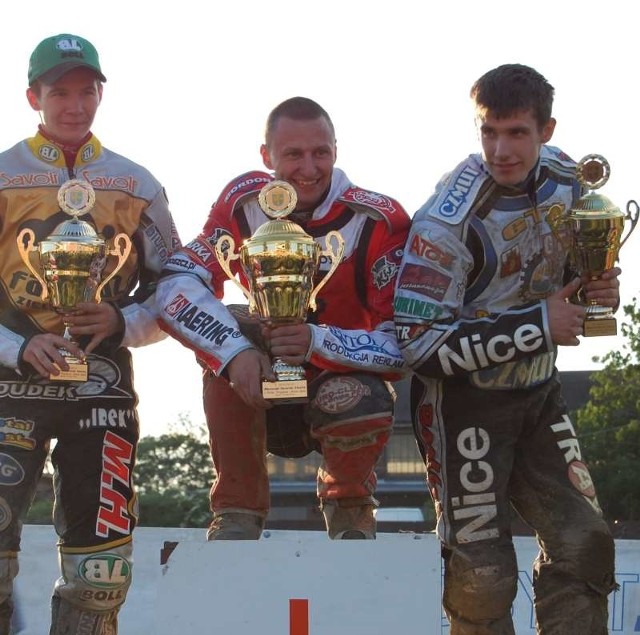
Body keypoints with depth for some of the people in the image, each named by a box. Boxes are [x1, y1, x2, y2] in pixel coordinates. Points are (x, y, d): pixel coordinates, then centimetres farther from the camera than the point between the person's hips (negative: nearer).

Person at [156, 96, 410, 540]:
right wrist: (236, 351, -38)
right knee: (229, 336, -27)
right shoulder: (244, 203, -11)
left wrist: (319, 343, -39)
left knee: (361, 405, -36)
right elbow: (176, 286, -22)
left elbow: (403, 344, -23)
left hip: (343, 384, -2)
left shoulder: (378, 221, -19)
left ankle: (349, 504, 2)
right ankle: (238, 511, -14)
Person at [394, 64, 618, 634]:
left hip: (538, 393, 6)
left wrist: (591, 285, -8)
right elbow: (421, 344, -26)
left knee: (584, 543, 0)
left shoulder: (564, 177, -4)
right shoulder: (450, 219, -24)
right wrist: (538, 326, -25)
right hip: (464, 403, -6)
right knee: (484, 574, -5)